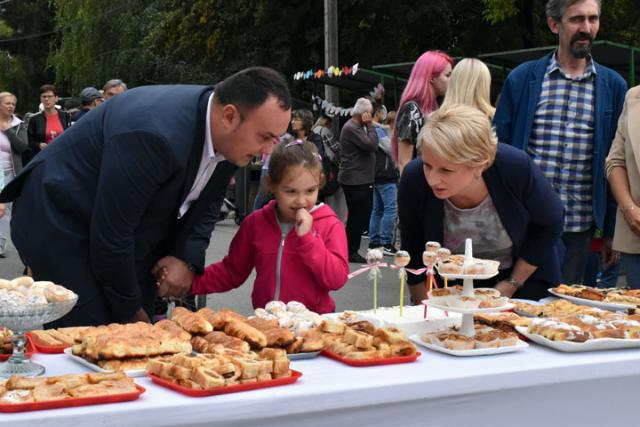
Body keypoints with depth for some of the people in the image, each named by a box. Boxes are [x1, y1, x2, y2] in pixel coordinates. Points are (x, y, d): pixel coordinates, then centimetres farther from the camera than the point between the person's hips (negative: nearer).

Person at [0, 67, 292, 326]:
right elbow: (110, 233, -28)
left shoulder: (230, 140, -9)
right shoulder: (155, 134, -34)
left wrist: (188, 259, -12)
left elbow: (205, 206, 7)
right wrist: (131, 311, -15)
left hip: (128, 236, 8)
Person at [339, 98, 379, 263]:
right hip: (355, 180, -10)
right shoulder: (351, 128, -16)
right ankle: (351, 251, 3)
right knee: (358, 215, -5)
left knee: (363, 213, 13)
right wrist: (370, 125, -14)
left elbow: (370, 146, 17)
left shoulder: (358, 127, 17)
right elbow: (372, 145, -21)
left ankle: (352, 250, 19)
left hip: (360, 179, 10)